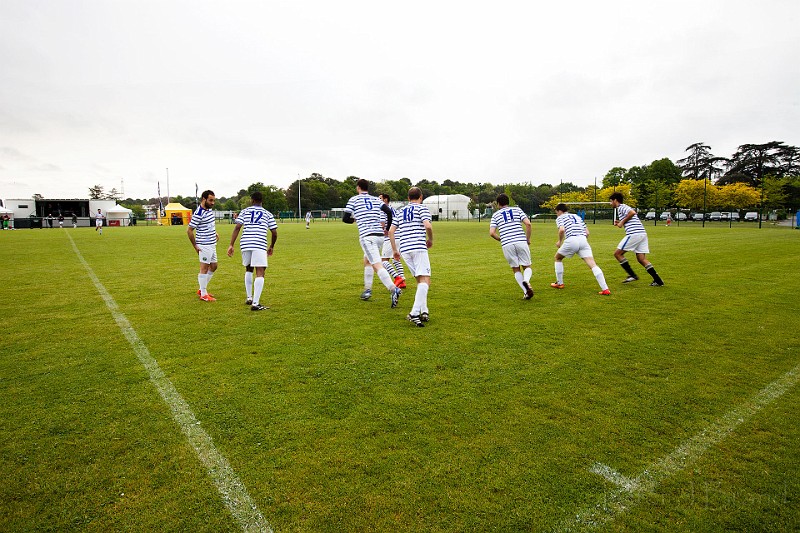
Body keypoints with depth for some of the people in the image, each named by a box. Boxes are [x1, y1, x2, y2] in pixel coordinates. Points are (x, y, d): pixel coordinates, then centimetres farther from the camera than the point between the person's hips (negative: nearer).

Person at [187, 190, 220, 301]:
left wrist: (215, 233, 12)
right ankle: (203, 294, 7)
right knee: (204, 269, -2)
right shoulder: (198, 214, -19)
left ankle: (202, 289, 27)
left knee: (213, 267, 16)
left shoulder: (210, 210, 8)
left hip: (212, 245, 9)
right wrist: (195, 246, -12)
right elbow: (189, 230, -16)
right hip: (204, 246, -9)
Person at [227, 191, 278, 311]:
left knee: (248, 270, 24)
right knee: (260, 273, -4)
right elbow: (274, 233, 11)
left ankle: (249, 298, 29)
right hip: (260, 245, -3)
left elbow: (237, 227, 3)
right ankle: (255, 303, -13)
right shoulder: (268, 214, 14)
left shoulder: (245, 211, 15)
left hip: (245, 244, 3)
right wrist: (271, 247, 26)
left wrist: (231, 245, 2)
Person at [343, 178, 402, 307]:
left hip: (367, 236, -6)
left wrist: (354, 220, 25)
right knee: (367, 260, 26)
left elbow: (345, 218, 3)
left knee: (377, 266, -15)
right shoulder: (376, 199, 15)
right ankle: (368, 289, 27)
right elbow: (389, 212, 3)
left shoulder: (354, 200, 5)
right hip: (380, 235, 6)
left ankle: (393, 289, -31)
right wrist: (388, 228, 15)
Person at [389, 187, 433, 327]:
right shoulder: (422, 208, 5)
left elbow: (391, 231, 16)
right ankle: (414, 313, -24)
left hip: (404, 249, 6)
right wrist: (430, 240, 7)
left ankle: (424, 311, 14)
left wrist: (394, 250, 20)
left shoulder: (400, 212, 22)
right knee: (425, 280, -9)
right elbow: (428, 226, -11)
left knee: (420, 280, 17)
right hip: (419, 247, -6)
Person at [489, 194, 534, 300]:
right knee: (527, 267, 10)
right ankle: (526, 281, -23)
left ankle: (526, 292, 1)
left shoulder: (496, 214, 13)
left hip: (506, 245, 0)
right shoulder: (517, 209, 14)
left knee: (516, 269, 14)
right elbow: (528, 224, 0)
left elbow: (492, 233, 2)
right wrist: (528, 239, 12)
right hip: (521, 242, 0)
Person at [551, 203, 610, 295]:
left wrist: (560, 241, 6)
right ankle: (605, 289, -16)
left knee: (558, 257, 22)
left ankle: (559, 283, 26)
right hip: (583, 240, 4)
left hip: (571, 240, -4)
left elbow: (562, 230, -8)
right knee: (593, 265, -4)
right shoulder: (577, 216, 31)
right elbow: (587, 233, 23)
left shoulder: (560, 218, 14)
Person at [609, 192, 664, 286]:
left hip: (634, 234, -9)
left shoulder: (621, 207, -3)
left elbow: (632, 212, -22)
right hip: (642, 233, 9)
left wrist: (622, 222, -11)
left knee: (617, 253, 0)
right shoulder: (625, 207, 26)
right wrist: (620, 223, 18)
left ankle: (632, 275, -1)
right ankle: (658, 281, 3)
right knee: (641, 259, 8)